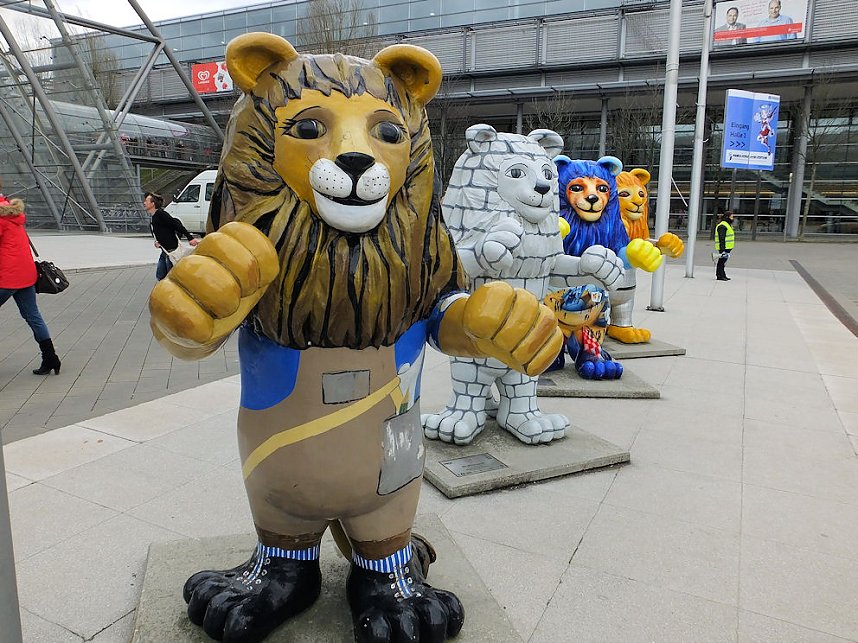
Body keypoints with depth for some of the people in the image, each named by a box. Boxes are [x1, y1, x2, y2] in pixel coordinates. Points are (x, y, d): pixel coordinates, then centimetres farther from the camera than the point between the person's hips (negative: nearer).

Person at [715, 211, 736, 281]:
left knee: (723, 261, 15)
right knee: (721, 261, -7)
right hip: (724, 247, -11)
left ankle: (723, 275, 21)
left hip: (727, 247, 11)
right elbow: (721, 238, -21)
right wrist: (722, 249, -26)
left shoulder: (727, 224, 20)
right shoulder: (722, 226, -15)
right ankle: (719, 276, -3)